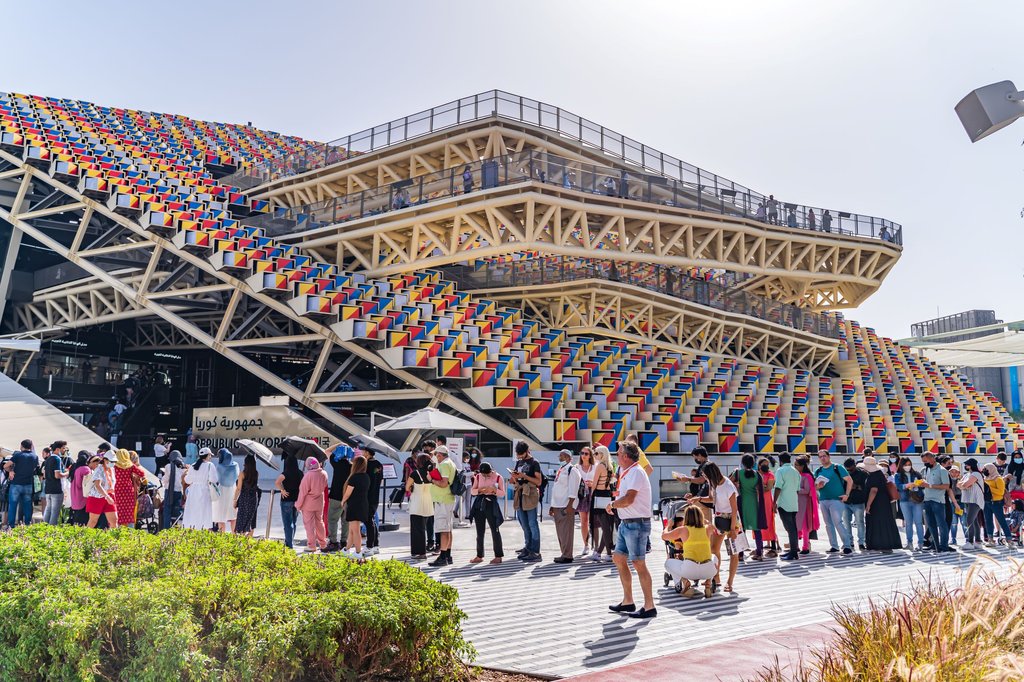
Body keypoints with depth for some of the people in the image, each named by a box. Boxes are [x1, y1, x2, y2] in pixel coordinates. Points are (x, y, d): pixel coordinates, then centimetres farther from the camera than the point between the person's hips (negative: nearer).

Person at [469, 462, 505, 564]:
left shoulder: (498, 478, -3)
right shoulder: (478, 477, 7)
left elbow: (502, 494, -3)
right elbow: (473, 491, 8)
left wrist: (494, 490, -22)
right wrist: (479, 490, -13)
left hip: (491, 504, -4)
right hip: (479, 504, 4)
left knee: (495, 530, -4)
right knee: (479, 531, 8)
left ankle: (498, 556, 1)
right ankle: (479, 556, 16)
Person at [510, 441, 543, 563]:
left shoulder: (534, 463, -3)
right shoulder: (519, 462, 17)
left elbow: (538, 481, -9)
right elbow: (514, 482, 22)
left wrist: (524, 476, -17)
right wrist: (514, 477, -1)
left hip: (530, 495, -7)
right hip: (520, 495, 7)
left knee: (532, 524, -8)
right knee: (524, 525, 10)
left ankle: (535, 552, -8)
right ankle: (527, 548, 18)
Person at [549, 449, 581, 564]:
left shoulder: (572, 470, -7)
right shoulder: (560, 470, 21)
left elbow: (573, 490, -15)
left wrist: (569, 506, -22)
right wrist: (552, 506, 20)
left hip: (566, 506, -9)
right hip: (557, 506, 9)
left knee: (566, 531, -9)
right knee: (560, 531, 10)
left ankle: (567, 556, -6)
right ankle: (564, 554, 16)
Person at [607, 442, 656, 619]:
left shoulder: (636, 472, -15)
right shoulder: (626, 472, 16)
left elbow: (628, 499, -24)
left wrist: (612, 504, -9)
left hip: (637, 524, -10)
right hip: (626, 523, 10)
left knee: (638, 564, -8)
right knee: (619, 558, 13)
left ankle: (649, 607, -2)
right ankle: (627, 601, 21)